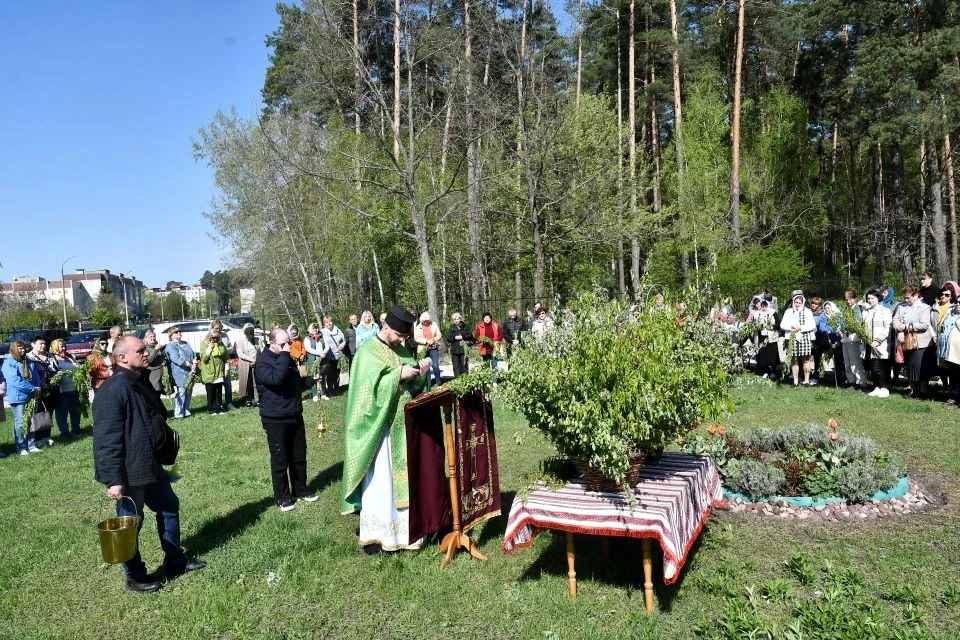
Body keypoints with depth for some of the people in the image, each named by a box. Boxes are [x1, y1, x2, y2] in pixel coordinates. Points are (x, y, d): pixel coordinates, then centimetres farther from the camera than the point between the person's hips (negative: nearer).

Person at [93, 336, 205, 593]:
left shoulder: (140, 382, 7)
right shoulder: (113, 391, -23)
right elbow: (106, 440, -26)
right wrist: (113, 479, -26)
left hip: (151, 464, 10)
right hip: (129, 472, -10)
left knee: (169, 507, 19)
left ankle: (176, 561, 34)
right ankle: (135, 577, 24)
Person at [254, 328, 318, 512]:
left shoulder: (287, 358, 10)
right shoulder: (262, 362, -14)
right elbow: (275, 379, -35)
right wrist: (284, 356, -28)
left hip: (295, 416, 8)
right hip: (276, 420, -7)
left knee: (299, 456, 15)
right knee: (280, 460, 2)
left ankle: (300, 490, 30)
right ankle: (282, 498, 15)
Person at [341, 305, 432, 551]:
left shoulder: (402, 350, 11)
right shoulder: (368, 352, -10)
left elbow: (412, 386, 12)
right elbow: (369, 387, -21)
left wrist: (421, 372, -8)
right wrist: (398, 374, -22)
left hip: (402, 426, 7)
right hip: (379, 426, -6)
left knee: (404, 479, 11)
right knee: (378, 480, -3)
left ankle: (403, 528, 22)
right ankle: (373, 533, 6)